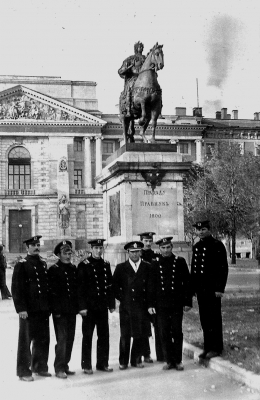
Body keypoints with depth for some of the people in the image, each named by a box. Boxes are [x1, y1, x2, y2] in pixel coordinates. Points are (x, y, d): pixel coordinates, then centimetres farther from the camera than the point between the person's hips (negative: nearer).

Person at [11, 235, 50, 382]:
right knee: (26, 341, 2)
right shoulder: (21, 265, -6)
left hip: (43, 309, 6)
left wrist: (49, 306, 13)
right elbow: (16, 288, -10)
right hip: (29, 310, -6)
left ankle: (40, 367, 27)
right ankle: (24, 371, 11)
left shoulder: (43, 264, 13)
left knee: (43, 339, 12)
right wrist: (21, 308, -16)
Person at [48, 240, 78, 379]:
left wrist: (78, 306, 8)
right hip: (60, 311, -6)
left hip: (72, 310, 6)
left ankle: (65, 366, 21)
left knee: (70, 339, 10)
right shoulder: (53, 270, -5)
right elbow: (51, 291, -9)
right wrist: (56, 310, -13)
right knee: (62, 339, -7)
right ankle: (59, 369, 0)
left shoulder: (74, 269, 11)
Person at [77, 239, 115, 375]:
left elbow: (110, 286, 14)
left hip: (103, 307, 5)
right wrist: (82, 306, -12)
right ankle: (86, 365, 10)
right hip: (89, 307, -5)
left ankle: (102, 363, 20)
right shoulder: (84, 265, -5)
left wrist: (111, 304, 10)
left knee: (104, 336, 9)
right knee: (87, 337, 3)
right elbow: (80, 287, -8)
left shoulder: (106, 265, 10)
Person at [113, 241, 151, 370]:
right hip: (126, 307, -1)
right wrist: (121, 298, 1)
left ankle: (136, 359, 19)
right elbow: (114, 285, 8)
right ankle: (123, 362, 13)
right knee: (125, 335, 1)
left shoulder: (147, 267, 7)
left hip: (142, 306, 1)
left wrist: (149, 301, 3)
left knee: (141, 335, 3)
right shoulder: (121, 268, 5)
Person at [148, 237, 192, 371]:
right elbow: (151, 285, 6)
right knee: (164, 334, 4)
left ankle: (178, 361, 13)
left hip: (177, 303, -1)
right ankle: (169, 361, 14)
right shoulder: (155, 264, 4)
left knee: (177, 333, 3)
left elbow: (187, 283, 3)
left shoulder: (180, 262, 2)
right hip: (161, 304, 1)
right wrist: (150, 304, 1)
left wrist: (188, 302, -1)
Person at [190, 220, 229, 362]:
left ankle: (216, 348, 9)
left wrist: (220, 288, -15)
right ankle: (207, 348, 18)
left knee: (214, 318, 0)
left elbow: (223, 268, -10)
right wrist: (192, 288, 11)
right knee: (204, 320, 10)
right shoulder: (196, 247, 13)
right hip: (200, 289, 6)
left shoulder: (217, 245, -7)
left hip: (212, 289, -6)